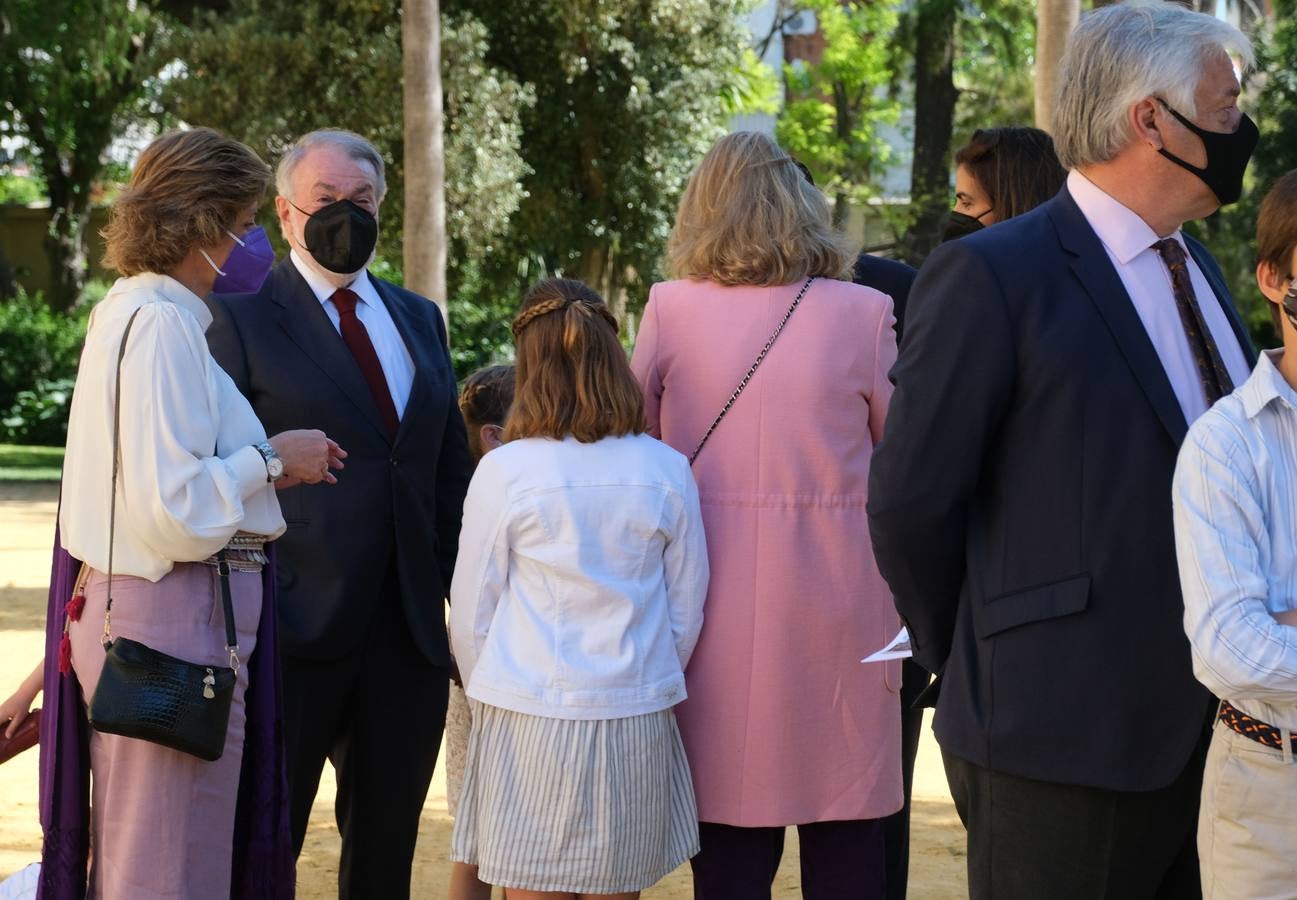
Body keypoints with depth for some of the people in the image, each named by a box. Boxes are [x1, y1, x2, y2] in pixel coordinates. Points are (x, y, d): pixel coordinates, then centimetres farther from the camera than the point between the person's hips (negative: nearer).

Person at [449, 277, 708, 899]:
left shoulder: (505, 471, -7)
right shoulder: (666, 471, 0)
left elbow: (471, 617, 0)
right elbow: (686, 614, 7)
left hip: (531, 727, -2)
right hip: (637, 727, 2)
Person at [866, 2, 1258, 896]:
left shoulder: (1196, 268, 14)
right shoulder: (992, 277, -11)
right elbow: (912, 504, -9)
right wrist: (977, 671, 2)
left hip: (1212, 734, 7)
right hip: (1068, 746, -7)